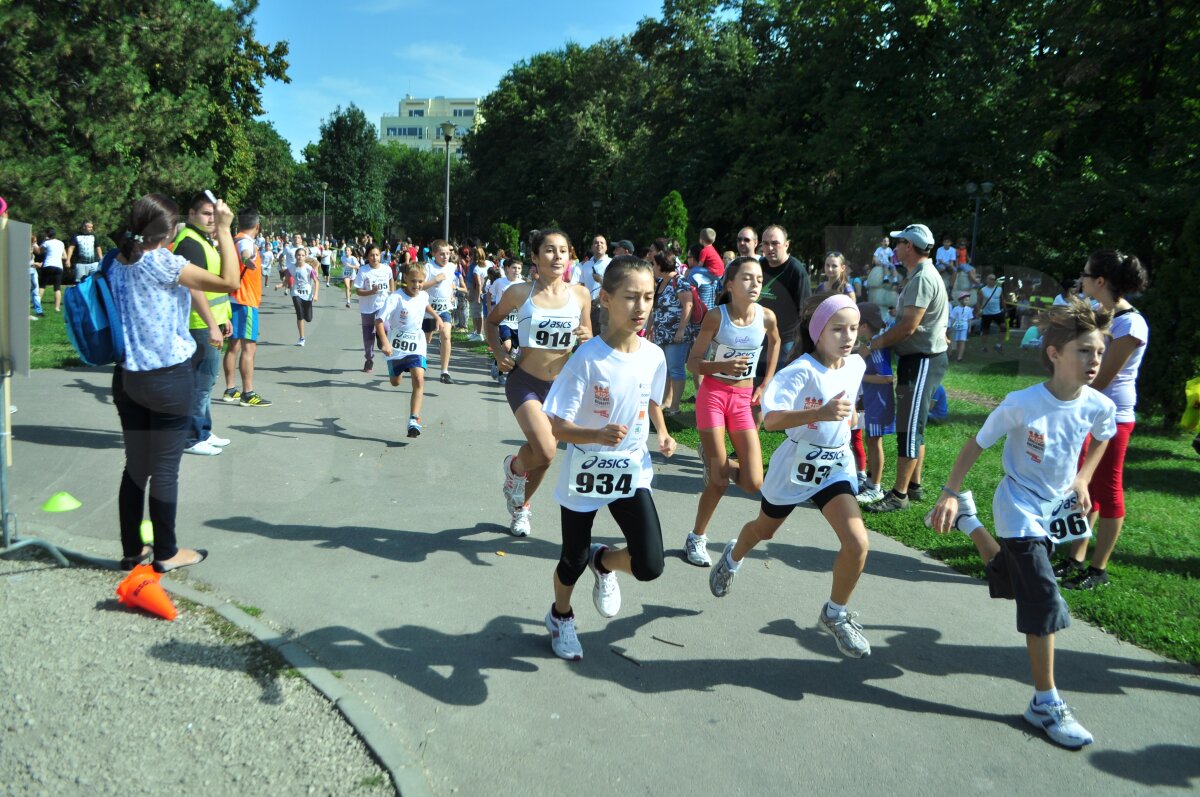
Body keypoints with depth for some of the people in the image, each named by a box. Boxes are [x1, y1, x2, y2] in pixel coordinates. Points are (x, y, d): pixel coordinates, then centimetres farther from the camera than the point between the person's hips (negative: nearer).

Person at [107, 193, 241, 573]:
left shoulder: (118, 264, 7)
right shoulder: (161, 262, -15)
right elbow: (229, 282, -18)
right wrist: (223, 229, -13)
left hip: (127, 376, 7)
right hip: (169, 377, -7)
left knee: (135, 466, 14)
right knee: (165, 468, 3)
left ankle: (132, 550, 22)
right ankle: (166, 553, 14)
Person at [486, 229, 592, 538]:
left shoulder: (580, 294, -3)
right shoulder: (520, 292, -9)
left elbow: (588, 341, 9)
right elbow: (492, 321, 8)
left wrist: (587, 339, -14)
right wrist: (498, 352, -6)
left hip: (561, 384, 3)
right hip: (525, 382, -3)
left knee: (544, 455, 13)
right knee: (544, 451, -23)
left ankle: (521, 506, 41)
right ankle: (514, 468, 13)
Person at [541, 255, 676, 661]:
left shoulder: (654, 356, -7)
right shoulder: (587, 358, -21)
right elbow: (557, 425, -20)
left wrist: (663, 434, -1)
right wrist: (598, 435, -36)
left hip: (632, 472, 3)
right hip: (585, 473, -3)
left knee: (650, 566, -9)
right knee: (574, 560, 15)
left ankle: (604, 562, 26)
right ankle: (561, 616, 48)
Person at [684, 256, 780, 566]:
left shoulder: (766, 316, -7)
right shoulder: (716, 316, -14)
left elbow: (774, 342, 17)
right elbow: (693, 363, -10)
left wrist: (765, 384, 12)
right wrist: (723, 366, -29)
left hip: (743, 399, 3)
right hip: (713, 395, -3)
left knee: (753, 483, -6)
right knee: (719, 482, -4)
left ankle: (712, 458, 25)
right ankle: (696, 538, 18)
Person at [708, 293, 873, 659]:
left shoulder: (856, 365, -5)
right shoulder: (801, 371, -26)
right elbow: (770, 419, -38)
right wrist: (820, 413, -48)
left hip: (836, 468, 4)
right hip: (794, 468, -3)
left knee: (857, 543, -15)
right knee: (764, 530, 22)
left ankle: (835, 615, 10)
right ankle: (732, 557, 59)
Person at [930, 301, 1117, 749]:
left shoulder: (1099, 406, -11)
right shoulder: (1021, 404, -25)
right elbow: (976, 445, -15)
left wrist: (1083, 478, 4)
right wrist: (950, 493, -18)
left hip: (1058, 506, 6)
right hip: (1020, 508, -6)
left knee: (1022, 581, 21)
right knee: (1044, 599, -12)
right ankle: (1045, 702, -2)